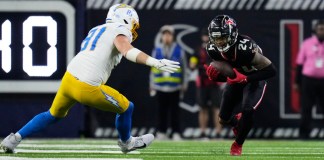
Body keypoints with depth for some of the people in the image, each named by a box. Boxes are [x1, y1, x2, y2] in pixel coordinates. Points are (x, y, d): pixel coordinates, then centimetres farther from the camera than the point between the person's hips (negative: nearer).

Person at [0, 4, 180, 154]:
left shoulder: (96, 31, 21)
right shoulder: (119, 31, -3)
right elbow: (126, 50, -23)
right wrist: (156, 63, -31)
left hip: (69, 78, 7)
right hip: (87, 88, -7)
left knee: (54, 115, 31)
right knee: (126, 108, 16)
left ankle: (15, 138, 24)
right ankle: (126, 143, 38)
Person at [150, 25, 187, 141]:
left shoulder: (179, 50, 5)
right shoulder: (156, 51, 8)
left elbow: (184, 68, 7)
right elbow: (152, 69, 12)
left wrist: (184, 84, 4)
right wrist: (152, 84, 9)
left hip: (175, 87, -1)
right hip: (160, 87, 1)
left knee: (174, 111, -3)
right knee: (162, 111, 4)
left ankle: (176, 133, 1)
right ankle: (161, 132, 10)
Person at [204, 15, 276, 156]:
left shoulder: (244, 48, -37)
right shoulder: (213, 49, -19)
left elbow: (271, 70, -33)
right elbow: (224, 74, -4)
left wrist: (245, 78, -40)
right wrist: (213, 74, -28)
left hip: (254, 80, -5)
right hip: (236, 79, 5)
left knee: (247, 111, -26)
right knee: (223, 119, 5)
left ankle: (238, 144, -1)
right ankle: (237, 121, 43)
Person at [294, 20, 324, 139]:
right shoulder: (307, 44, 3)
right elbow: (300, 63, 7)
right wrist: (297, 82, 5)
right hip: (308, 80, -1)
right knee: (306, 108, -1)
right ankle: (304, 133, 4)